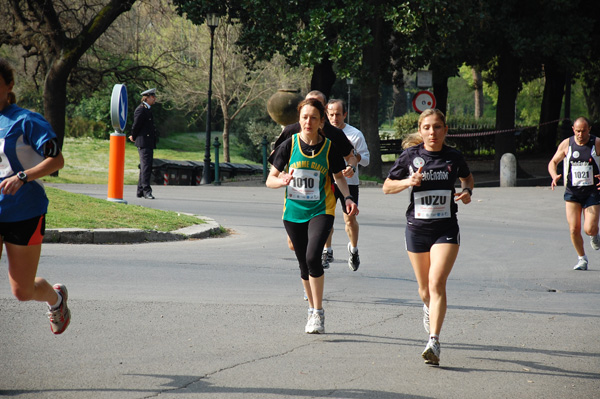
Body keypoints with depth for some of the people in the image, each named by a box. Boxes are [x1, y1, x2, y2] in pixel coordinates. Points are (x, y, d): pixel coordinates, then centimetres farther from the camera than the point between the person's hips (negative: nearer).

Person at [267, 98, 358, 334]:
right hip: (294, 212, 2)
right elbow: (270, 180, 1)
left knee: (312, 257, -21)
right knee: (304, 265, 10)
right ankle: (312, 309, 29)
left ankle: (318, 313, -11)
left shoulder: (329, 148, -4)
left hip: (321, 211, -2)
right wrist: (283, 180, -22)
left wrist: (348, 197, -5)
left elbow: (338, 176, 12)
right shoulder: (289, 145, -3)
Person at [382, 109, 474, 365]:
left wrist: (467, 191, 1)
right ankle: (428, 307, 50)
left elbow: (467, 177, 22)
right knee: (424, 287, 13)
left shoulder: (454, 157, 1)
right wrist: (408, 182, -14)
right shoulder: (410, 156, -2)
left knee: (437, 283, -17)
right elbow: (387, 187, 5)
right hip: (417, 228, 1)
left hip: (446, 229, -1)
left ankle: (434, 342, -22)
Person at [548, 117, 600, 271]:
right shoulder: (566, 144, 1)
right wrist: (554, 176, -10)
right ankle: (582, 258, 15)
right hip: (572, 192, 2)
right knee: (574, 229, -6)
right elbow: (553, 162, 11)